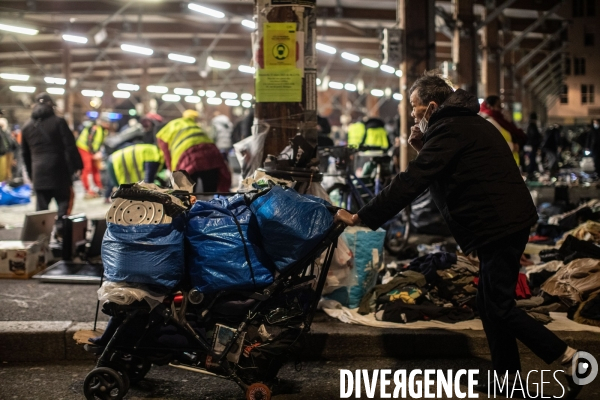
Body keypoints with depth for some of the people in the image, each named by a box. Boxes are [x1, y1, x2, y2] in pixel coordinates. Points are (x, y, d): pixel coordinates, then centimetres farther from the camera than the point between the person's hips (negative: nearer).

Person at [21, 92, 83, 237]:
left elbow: (25, 153, 19)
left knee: (41, 206, 8)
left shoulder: (27, 126, 14)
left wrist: (31, 173, 25)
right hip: (59, 170, -4)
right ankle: (61, 227, -11)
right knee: (64, 199, 4)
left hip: (38, 172, 4)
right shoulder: (58, 122, -4)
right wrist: (76, 165, -3)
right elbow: (70, 146, -7)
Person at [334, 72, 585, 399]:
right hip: (508, 221, 10)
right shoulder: (468, 123, 18)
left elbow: (409, 183, -20)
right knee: (490, 303, 15)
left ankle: (568, 357, 0)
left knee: (499, 307, -4)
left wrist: (361, 217, -17)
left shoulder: (448, 130, -13)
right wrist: (423, 149, 9)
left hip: (499, 225, -10)